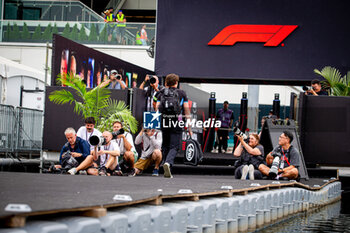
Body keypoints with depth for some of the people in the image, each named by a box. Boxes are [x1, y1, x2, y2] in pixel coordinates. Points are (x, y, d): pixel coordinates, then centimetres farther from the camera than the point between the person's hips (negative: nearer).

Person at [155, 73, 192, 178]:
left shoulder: (161, 93, 12)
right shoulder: (182, 94, 9)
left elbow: (157, 109, 4)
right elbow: (187, 111, 6)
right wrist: (189, 128, 9)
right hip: (176, 124, -2)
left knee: (165, 147, 15)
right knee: (174, 147, -1)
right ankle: (168, 163, -29)